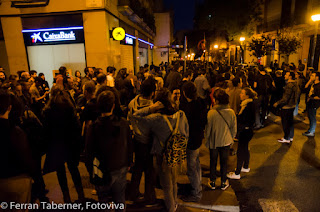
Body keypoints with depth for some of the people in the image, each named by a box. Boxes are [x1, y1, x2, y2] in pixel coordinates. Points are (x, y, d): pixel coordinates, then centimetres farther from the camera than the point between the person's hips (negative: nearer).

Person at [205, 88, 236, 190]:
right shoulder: (231, 112, -13)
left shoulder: (211, 112, -22)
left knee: (213, 162, 16)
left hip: (213, 142, -2)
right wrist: (231, 139, 15)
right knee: (224, 162, 18)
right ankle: (224, 182, 32)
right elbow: (234, 129, -2)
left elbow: (208, 129, -12)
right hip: (226, 141, 2)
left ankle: (212, 182, 32)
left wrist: (207, 141, 4)